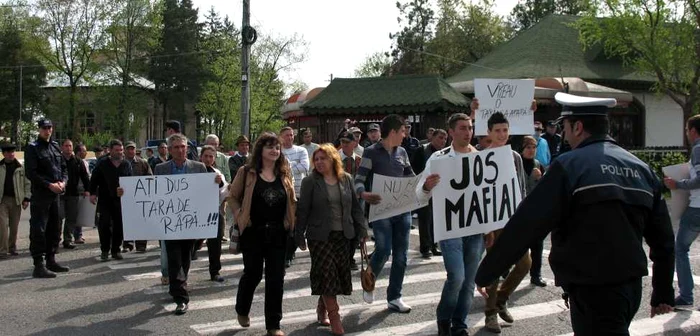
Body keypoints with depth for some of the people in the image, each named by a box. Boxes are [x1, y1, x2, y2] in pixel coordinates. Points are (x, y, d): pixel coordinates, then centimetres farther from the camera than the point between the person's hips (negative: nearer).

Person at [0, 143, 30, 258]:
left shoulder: (21, 167, 4)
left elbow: (27, 183, 5)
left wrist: (26, 198, -2)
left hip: (16, 200, 1)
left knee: (14, 226, 8)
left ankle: (12, 248, 22)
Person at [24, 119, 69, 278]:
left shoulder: (55, 146, 14)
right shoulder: (33, 148, -6)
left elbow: (64, 167, 16)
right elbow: (30, 173, -13)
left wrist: (63, 181, -4)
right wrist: (49, 185, -18)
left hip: (56, 194, 7)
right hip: (40, 195, -7)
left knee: (55, 228, 13)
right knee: (38, 229, -7)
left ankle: (51, 260, 24)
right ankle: (38, 266, -5)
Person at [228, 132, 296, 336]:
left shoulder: (285, 173, 7)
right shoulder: (247, 172, -3)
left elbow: (292, 201, 14)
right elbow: (233, 197, 3)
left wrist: (291, 221, 2)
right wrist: (240, 216, -7)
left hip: (278, 234, 3)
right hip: (253, 232, -3)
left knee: (276, 278, 3)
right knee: (253, 273, 7)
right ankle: (242, 310, 36)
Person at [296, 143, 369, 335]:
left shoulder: (346, 179, 7)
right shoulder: (310, 182, -3)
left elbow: (355, 206, 11)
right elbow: (303, 210, -2)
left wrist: (362, 229, 6)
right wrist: (300, 237, -4)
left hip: (343, 235, 4)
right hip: (320, 236, -4)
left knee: (340, 274, 5)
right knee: (327, 274, -8)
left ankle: (322, 308, 26)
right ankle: (334, 316, -2)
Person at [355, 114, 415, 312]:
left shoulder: (402, 152, 12)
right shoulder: (371, 152, -5)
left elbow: (410, 176, 22)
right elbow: (359, 179, -11)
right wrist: (363, 194, -32)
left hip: (402, 209, 6)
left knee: (400, 255, 6)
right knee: (383, 250, -16)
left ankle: (394, 298, 17)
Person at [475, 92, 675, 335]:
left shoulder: (571, 165, -12)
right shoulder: (641, 168, 9)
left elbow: (526, 225, -17)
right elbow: (663, 238, 12)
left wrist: (485, 273, -11)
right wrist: (663, 293, 21)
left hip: (593, 288, -8)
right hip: (632, 285, 8)